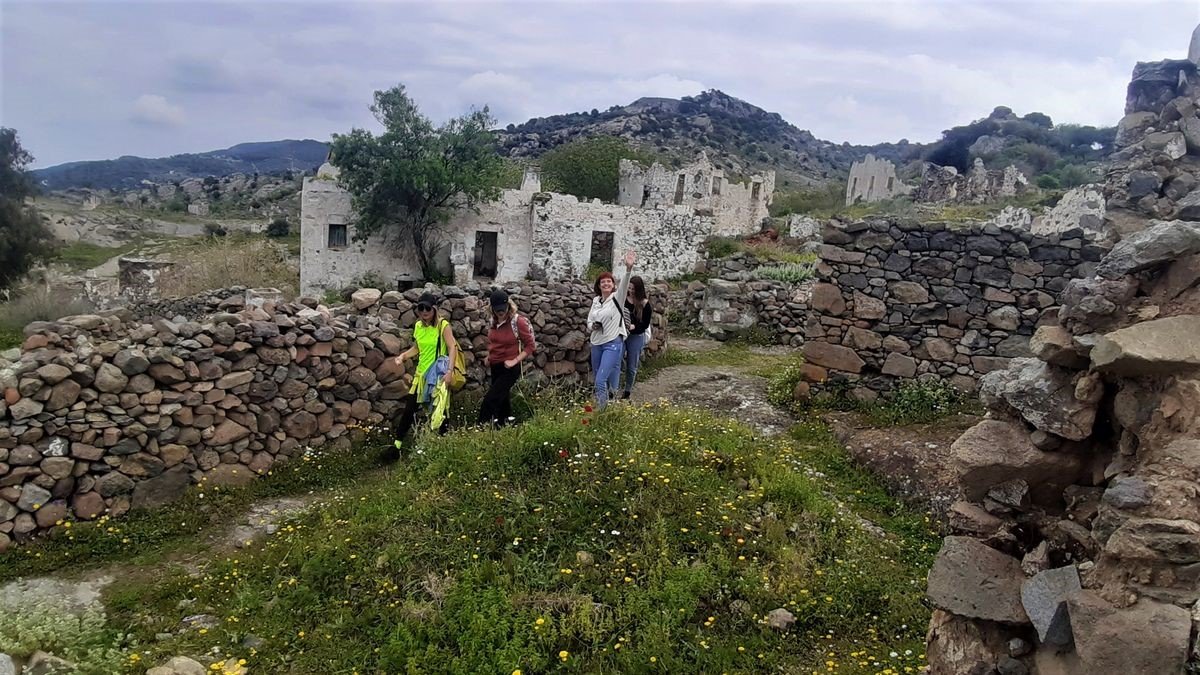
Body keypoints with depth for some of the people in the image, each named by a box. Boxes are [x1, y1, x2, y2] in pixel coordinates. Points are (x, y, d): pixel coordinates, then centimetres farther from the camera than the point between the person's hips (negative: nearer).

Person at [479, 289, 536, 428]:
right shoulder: (492, 321, 2)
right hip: (495, 367, 6)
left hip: (510, 368, -6)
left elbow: (530, 346, -12)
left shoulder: (518, 321, -17)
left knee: (490, 400, -12)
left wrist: (514, 361, -18)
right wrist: (489, 356, 11)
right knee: (502, 399, 17)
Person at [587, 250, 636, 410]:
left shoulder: (617, 297, -7)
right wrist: (593, 326, -9)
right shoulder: (595, 300, 8)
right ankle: (604, 405, 34)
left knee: (601, 381, -15)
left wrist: (628, 268, -45)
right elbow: (589, 321, 16)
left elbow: (624, 284, -27)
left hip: (613, 343, -6)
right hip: (596, 343, 6)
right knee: (599, 380, 15)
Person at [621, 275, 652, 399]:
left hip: (636, 337, -1)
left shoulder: (645, 304, -8)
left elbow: (645, 325, -6)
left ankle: (628, 391, 27)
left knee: (631, 367, 10)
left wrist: (633, 326, -22)